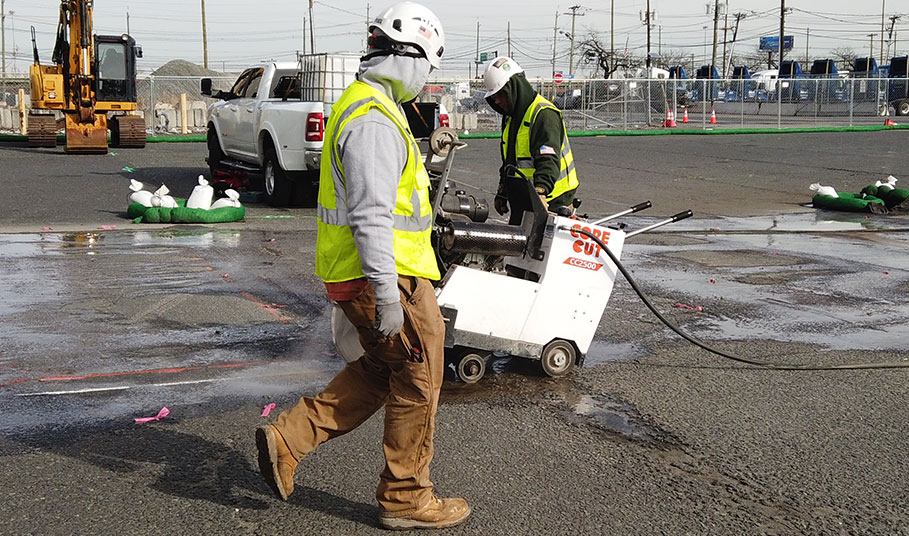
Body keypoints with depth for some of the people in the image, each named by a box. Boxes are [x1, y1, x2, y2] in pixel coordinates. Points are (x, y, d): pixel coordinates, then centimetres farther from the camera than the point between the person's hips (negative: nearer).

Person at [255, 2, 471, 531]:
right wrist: (388, 297, -25)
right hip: (388, 275, -10)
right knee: (419, 380, 3)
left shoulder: (362, 106, 15)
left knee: (380, 370, 21)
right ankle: (406, 497, 16)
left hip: (354, 272, 10)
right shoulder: (375, 121, -20)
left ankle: (289, 438, 20)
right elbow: (371, 217, -25)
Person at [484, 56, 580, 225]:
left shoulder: (544, 114, -17)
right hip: (521, 204, 9)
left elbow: (549, 160, -30)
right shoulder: (510, 117, 15)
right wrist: (502, 193, 29)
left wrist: (541, 192, -44)